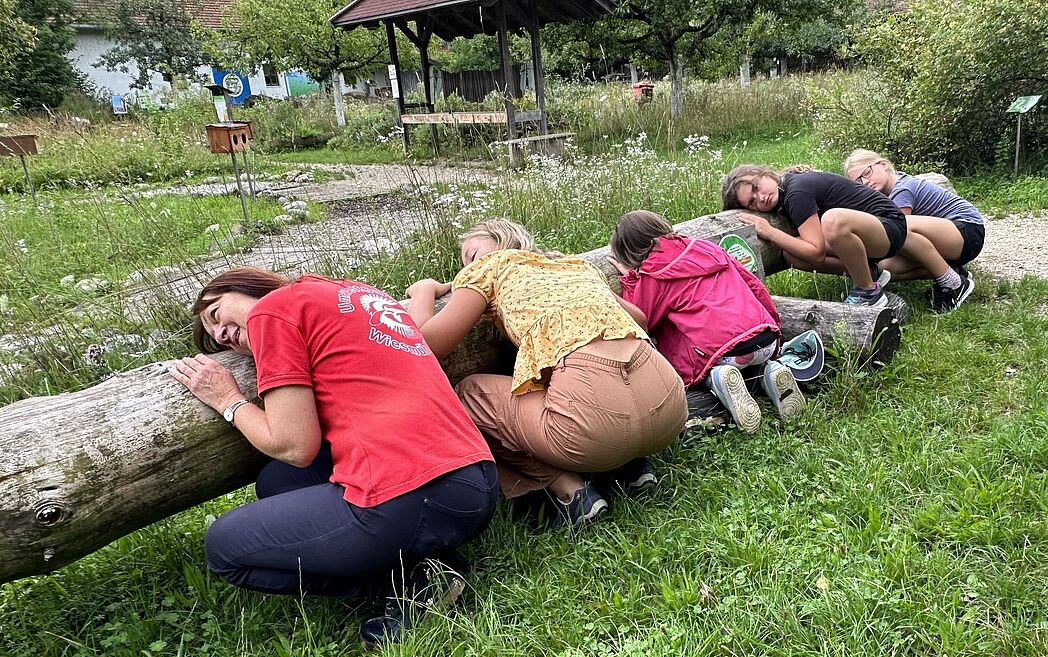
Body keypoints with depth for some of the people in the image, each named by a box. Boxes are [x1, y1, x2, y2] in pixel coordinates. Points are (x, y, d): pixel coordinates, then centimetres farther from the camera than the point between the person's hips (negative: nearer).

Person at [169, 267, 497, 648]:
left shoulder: (273, 307, 2)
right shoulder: (358, 293, 23)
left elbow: (295, 448, -1)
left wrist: (228, 400, 14)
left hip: (409, 500, -8)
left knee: (223, 548, 14)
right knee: (275, 483, 25)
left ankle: (408, 578, 3)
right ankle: (419, 561, 9)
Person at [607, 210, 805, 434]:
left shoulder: (651, 275, 3)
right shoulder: (708, 248, 21)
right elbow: (754, 285, 23)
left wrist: (629, 278, 14)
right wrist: (774, 323, 33)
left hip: (720, 352, -6)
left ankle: (715, 378, -11)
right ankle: (770, 368, 6)